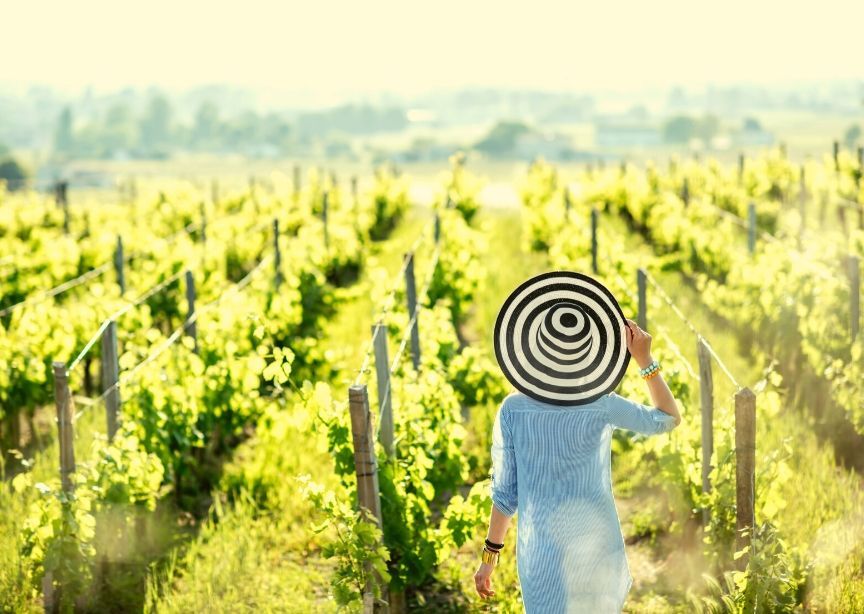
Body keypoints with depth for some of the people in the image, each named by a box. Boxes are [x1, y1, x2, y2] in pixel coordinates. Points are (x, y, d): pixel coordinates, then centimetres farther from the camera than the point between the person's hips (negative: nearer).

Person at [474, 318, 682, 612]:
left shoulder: (512, 408, -6)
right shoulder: (600, 403, -8)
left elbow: (505, 490, -4)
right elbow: (670, 418, 7)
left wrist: (490, 555, 5)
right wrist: (644, 358, 1)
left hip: (541, 547, 0)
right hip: (596, 543, 0)